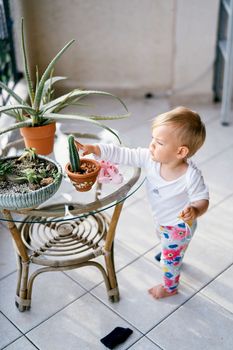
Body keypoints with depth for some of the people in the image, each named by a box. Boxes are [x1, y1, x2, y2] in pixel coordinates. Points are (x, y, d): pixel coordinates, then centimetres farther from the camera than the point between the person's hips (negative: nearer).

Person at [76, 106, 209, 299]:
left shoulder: (191, 176, -39)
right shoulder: (150, 158, -26)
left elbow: (202, 199, -27)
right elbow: (123, 154, -25)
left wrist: (195, 210, -49)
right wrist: (93, 149, -32)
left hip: (179, 225, -7)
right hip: (162, 219, 7)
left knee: (170, 258, 16)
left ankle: (170, 287, 48)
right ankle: (176, 258, 72)